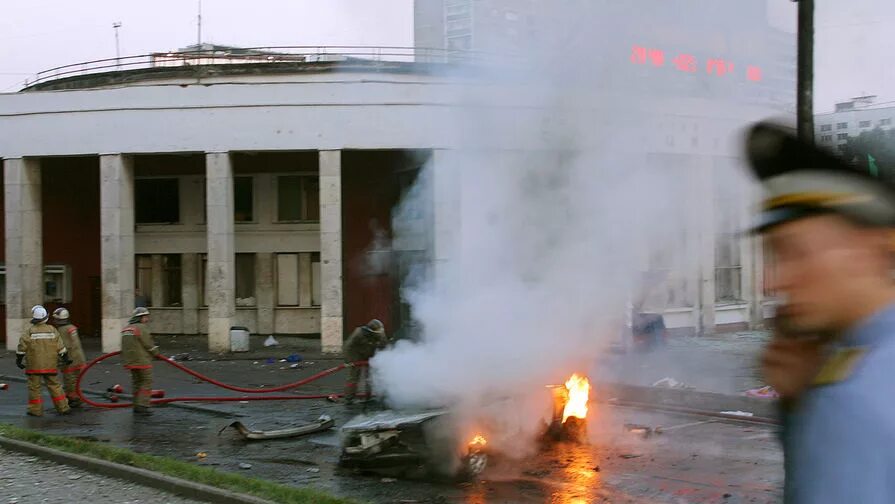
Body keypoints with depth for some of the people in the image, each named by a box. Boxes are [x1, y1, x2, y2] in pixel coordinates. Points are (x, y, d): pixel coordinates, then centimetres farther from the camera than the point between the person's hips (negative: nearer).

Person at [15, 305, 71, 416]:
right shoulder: (52, 330, 1)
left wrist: (18, 360, 5)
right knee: (54, 386, 10)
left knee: (34, 387, 5)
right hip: (50, 365, 3)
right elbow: (60, 347, 4)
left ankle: (35, 410, 6)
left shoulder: (29, 331, -8)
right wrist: (65, 358, 14)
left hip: (34, 366, -3)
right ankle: (63, 407, 10)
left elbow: (22, 347, -6)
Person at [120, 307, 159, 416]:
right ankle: (142, 406, -10)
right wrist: (156, 353, 5)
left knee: (136, 382, 15)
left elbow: (125, 346, 15)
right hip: (142, 361, -9)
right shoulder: (141, 328, -14)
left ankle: (137, 406, 17)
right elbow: (149, 344, -12)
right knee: (147, 382, -4)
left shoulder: (126, 329, 13)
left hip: (130, 361, 9)